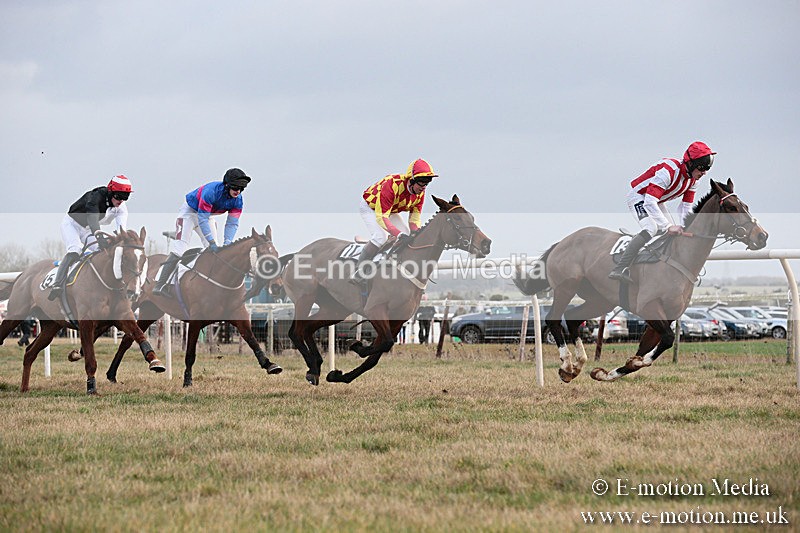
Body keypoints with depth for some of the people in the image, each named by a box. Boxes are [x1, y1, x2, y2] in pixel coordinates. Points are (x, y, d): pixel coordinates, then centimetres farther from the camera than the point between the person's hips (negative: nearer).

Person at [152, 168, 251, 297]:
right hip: (189, 211, -7)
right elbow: (202, 219, -35)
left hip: (206, 214, 7)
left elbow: (232, 223, -13)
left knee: (214, 250, 0)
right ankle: (159, 285, -23)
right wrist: (212, 242, -38)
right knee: (179, 248, -19)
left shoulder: (237, 200, -16)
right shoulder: (211, 191, -36)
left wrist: (227, 243, -29)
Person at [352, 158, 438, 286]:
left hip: (391, 210, 8)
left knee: (407, 235, -5)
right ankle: (359, 273, -21)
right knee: (380, 237, -27)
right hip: (369, 207, -8)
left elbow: (414, 219, -11)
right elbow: (381, 217, -42)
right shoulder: (392, 185, -41)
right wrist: (399, 234, -51)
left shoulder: (420, 193, -18)